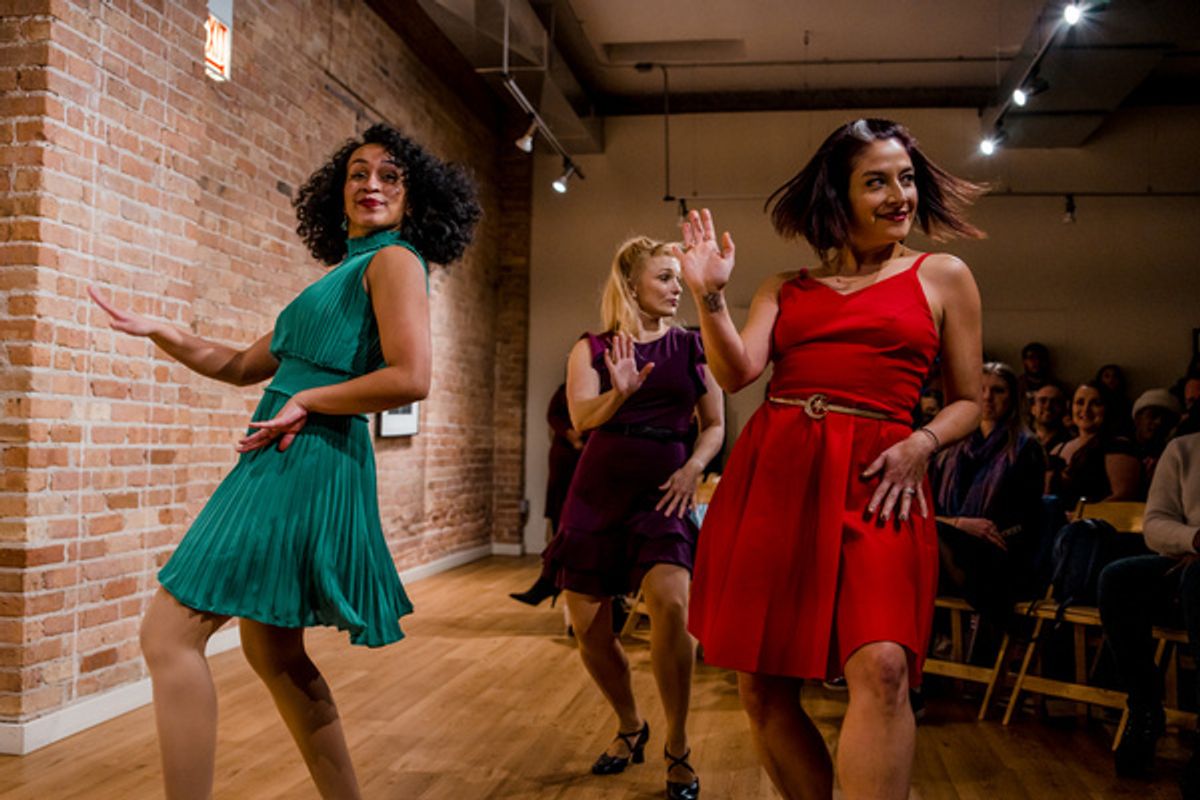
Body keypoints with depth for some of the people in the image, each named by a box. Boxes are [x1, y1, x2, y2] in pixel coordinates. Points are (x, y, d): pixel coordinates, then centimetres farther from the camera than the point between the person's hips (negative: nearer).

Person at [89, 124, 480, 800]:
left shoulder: (394, 259, -4)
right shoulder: (344, 275, 23)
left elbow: (411, 378, -20)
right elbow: (245, 367, 24)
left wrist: (306, 401, -10)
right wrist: (158, 332, 14)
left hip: (306, 461, -10)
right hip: (287, 463, 10)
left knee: (169, 632, -12)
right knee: (274, 654, 17)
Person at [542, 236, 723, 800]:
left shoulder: (690, 346, 8)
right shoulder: (592, 348, 5)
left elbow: (715, 425, 12)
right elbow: (582, 417, -11)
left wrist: (694, 467, -8)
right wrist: (618, 394, -31)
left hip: (663, 491, -1)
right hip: (599, 491, 1)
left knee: (671, 601, -25)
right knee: (588, 626, 3)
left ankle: (677, 748, -7)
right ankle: (630, 727, 30)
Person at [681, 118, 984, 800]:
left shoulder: (943, 276, 13)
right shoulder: (786, 289, 17)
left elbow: (969, 401, 13)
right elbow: (737, 372, 3)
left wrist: (922, 444, -6)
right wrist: (710, 298, -11)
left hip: (874, 484, -2)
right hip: (769, 476, 3)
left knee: (881, 667, -24)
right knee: (762, 687, 3)